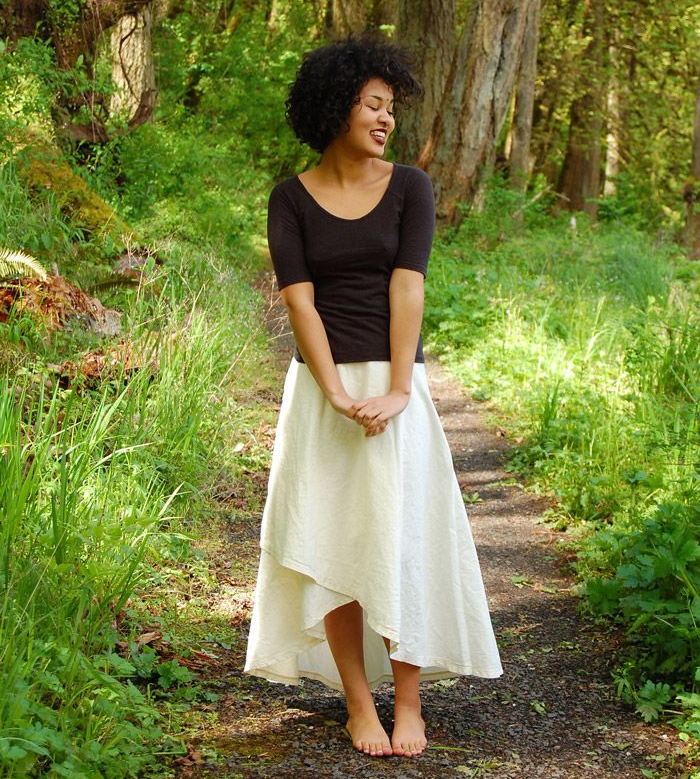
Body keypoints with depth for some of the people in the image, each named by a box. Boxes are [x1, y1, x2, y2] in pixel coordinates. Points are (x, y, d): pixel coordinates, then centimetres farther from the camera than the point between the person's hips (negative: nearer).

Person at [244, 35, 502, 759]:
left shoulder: (409, 187, 2)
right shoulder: (290, 199, 2)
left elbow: (407, 287, -7)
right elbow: (298, 298, -6)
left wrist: (396, 391, -16)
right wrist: (335, 394, -16)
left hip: (394, 381, 0)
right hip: (320, 384, 0)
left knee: (403, 538, -2)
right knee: (332, 542, 1)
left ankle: (407, 703, 7)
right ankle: (359, 704, 9)